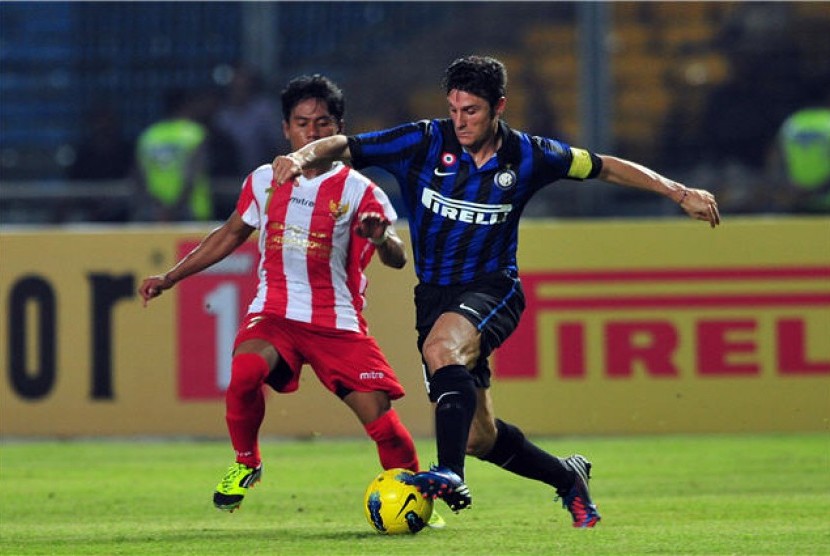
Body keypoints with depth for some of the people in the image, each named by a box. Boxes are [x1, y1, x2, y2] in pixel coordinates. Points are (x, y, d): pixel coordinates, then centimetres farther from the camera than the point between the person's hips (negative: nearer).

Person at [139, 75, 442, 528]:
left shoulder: (357, 190, -5)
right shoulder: (264, 181, 6)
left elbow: (396, 259, -16)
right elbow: (231, 235, 22)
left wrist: (381, 238, -40)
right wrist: (170, 278, 21)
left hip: (338, 321, -1)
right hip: (274, 312, 2)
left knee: (381, 419, -13)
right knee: (244, 372, -30)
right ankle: (245, 464, -4)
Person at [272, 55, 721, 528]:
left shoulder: (527, 157, -5)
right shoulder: (424, 143, -7)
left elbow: (604, 167, 9)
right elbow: (343, 147, -9)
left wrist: (679, 193, 8)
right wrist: (302, 157, -30)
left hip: (493, 289, -3)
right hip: (435, 293, 3)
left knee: (441, 346, -37)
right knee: (478, 437, 3)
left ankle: (451, 474, -45)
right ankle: (568, 478, 29)